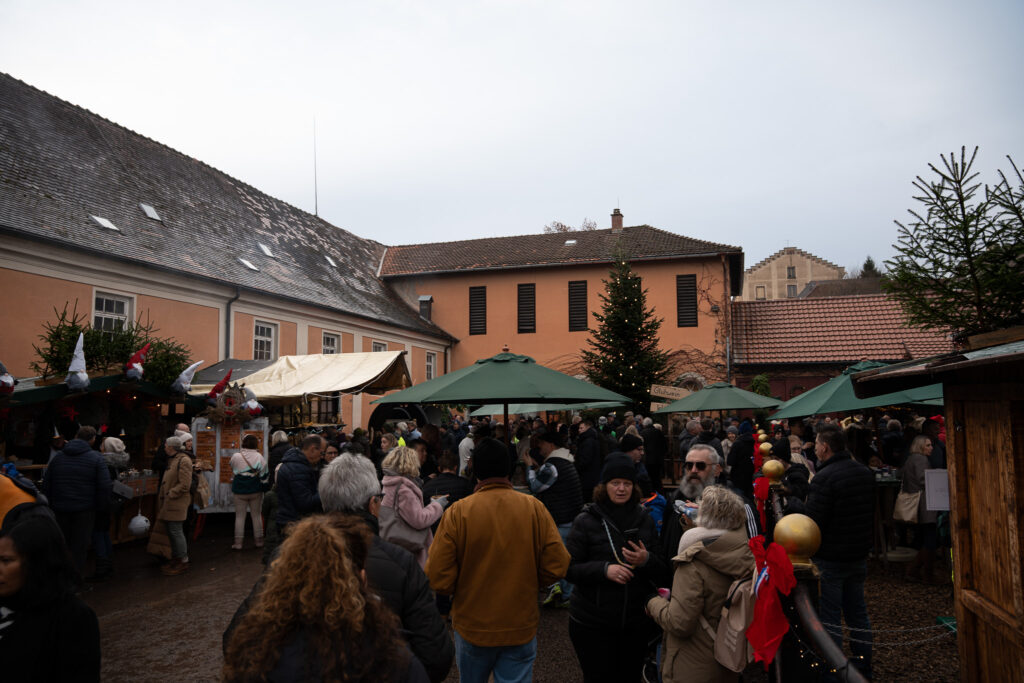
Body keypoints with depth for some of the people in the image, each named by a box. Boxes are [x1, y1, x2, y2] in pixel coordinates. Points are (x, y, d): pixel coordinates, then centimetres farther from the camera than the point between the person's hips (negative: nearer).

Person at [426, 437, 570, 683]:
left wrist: (463, 590, 6)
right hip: (522, 628, 0)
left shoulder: (457, 512, -16)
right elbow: (557, 566, -10)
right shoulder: (534, 508, -11)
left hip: (472, 626, 0)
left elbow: (439, 579, -15)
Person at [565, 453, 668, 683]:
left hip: (636, 622, 4)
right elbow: (568, 568, -10)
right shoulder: (586, 521, -7)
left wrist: (647, 560, -15)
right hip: (592, 623, -3)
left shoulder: (644, 520, 5)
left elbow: (663, 573, 7)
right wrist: (604, 569, -24)